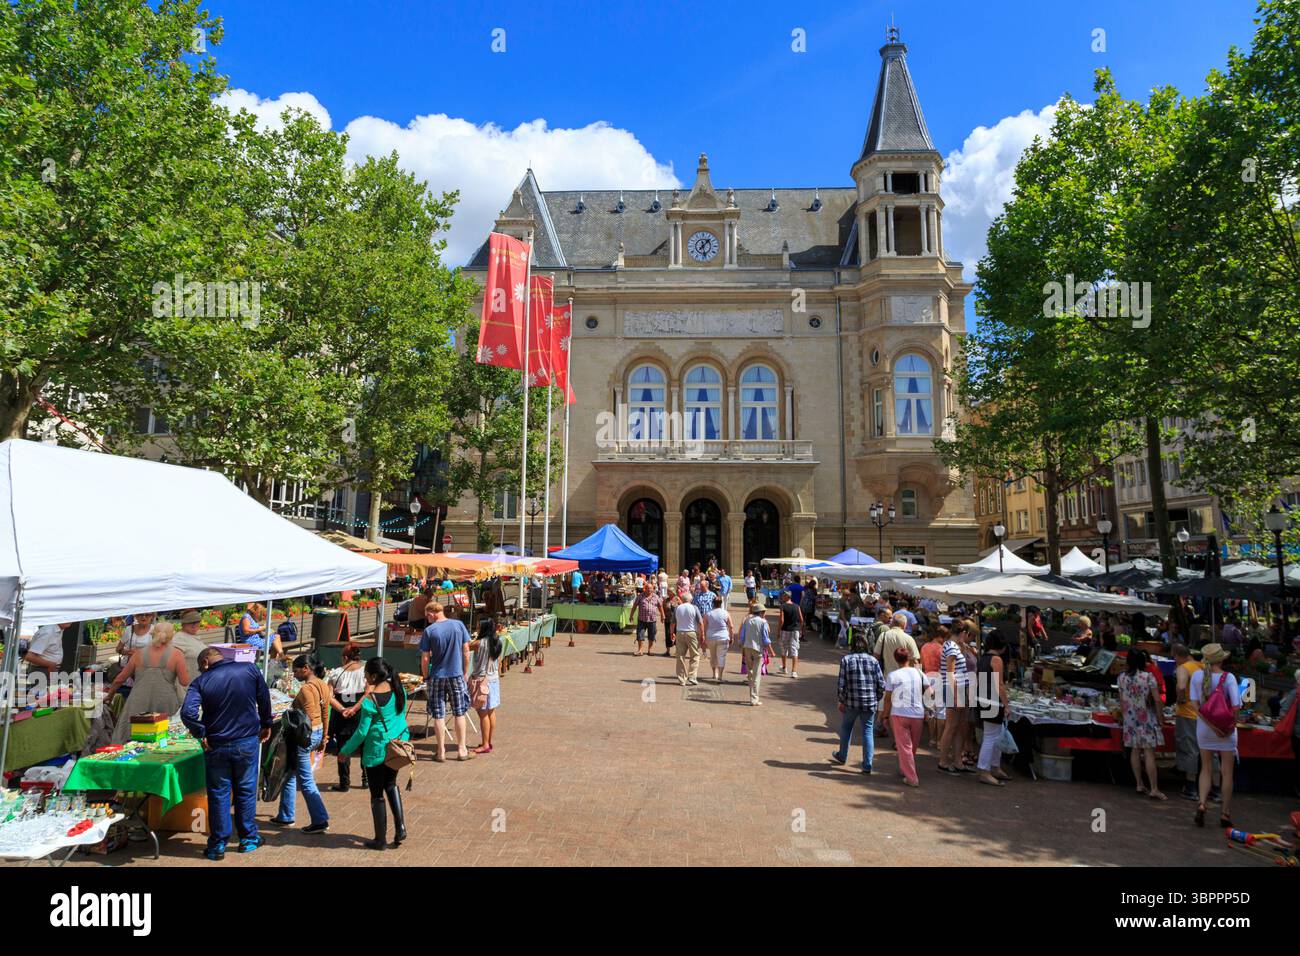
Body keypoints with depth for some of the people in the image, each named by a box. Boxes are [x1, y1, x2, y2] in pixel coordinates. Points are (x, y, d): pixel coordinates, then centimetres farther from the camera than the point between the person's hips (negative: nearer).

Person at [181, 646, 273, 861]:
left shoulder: (200, 682, -9)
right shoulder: (249, 669, -4)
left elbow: (187, 712, -23)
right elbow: (264, 698, 6)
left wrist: (201, 735, -10)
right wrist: (266, 725, 18)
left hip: (216, 746, -1)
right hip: (248, 742, 1)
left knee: (218, 794, 10)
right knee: (246, 790, 14)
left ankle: (218, 845, 17)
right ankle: (248, 839, 24)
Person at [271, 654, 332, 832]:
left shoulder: (306, 688, -20)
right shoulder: (323, 685, 6)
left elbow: (309, 719, -22)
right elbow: (325, 715, 12)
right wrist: (323, 738, 19)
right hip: (318, 733, 9)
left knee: (306, 780, 1)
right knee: (289, 774, 22)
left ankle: (320, 820, 4)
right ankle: (285, 816, 32)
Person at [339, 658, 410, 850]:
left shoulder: (370, 700, -21)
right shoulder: (398, 689, -3)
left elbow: (362, 732, -15)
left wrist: (345, 751, -2)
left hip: (377, 751, -6)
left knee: (377, 794, 9)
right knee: (391, 784, 26)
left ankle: (380, 840, 20)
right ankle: (400, 827, 16)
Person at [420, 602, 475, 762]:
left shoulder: (429, 630, -9)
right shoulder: (459, 625, -4)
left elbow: (425, 659, -8)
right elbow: (466, 651, 0)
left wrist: (426, 676, 7)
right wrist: (465, 673, 10)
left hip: (437, 676, -1)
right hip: (456, 675, 1)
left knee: (439, 715, 8)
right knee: (459, 713, 11)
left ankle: (441, 752, 15)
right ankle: (461, 750, 16)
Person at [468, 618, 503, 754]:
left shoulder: (479, 643, -17)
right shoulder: (498, 643, 3)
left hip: (481, 680, -7)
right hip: (494, 680, 7)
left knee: (483, 714, 0)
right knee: (491, 712, 13)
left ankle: (485, 745, 4)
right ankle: (489, 742, 22)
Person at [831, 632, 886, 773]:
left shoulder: (846, 659, -4)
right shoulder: (873, 661, 0)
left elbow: (841, 684, -7)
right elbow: (882, 685, -2)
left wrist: (841, 701, 5)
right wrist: (876, 700, 12)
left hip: (851, 702, 0)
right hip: (870, 703, 1)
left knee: (846, 727, 20)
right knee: (868, 731, 8)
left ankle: (842, 757, 35)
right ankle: (867, 765, 6)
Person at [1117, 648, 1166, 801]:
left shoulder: (1122, 678, 0)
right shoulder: (1148, 677, -11)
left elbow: (1122, 701, 6)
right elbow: (1157, 700, -12)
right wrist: (1160, 719, -2)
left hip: (1130, 719, 4)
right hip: (1147, 719, -3)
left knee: (1135, 751, 11)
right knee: (1149, 753, -3)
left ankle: (1139, 784, 17)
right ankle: (1154, 789, -3)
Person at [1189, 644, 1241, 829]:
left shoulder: (1197, 676, -5)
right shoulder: (1228, 678, -13)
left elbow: (1196, 705, -7)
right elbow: (1236, 706, -18)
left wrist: (1212, 726, -7)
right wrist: (1230, 724, -4)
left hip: (1204, 728, 2)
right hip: (1227, 730, -2)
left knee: (1206, 769, 14)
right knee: (1226, 772, 10)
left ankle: (1202, 803, -5)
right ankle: (1225, 813, 15)